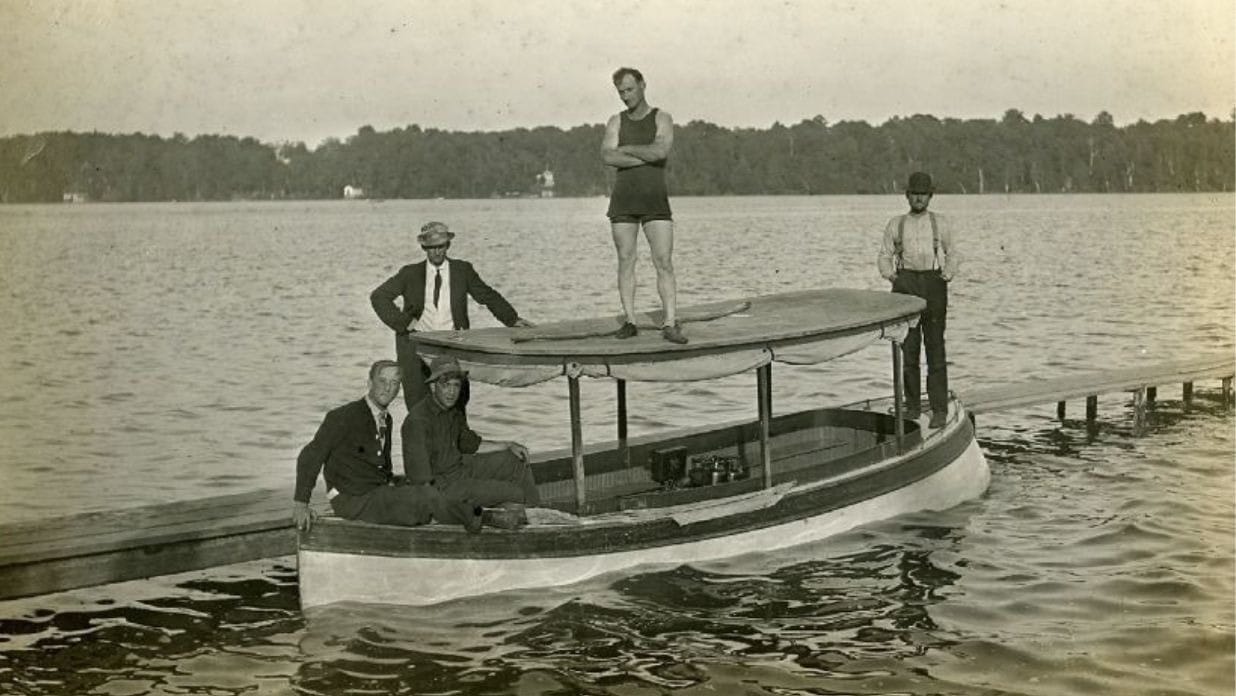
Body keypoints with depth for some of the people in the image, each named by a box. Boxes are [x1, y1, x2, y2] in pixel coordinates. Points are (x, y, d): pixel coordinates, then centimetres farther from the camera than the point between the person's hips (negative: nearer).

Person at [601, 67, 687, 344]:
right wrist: (647, 157, -12)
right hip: (623, 200, 2)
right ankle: (629, 321, 6)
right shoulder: (616, 122, 10)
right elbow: (608, 157, -8)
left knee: (664, 262, -9)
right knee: (626, 261, 1)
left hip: (655, 201, -2)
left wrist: (626, 149, -6)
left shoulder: (662, 119, 4)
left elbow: (661, 151, -16)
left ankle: (670, 324, -12)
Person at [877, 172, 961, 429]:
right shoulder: (896, 224, 13)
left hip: (933, 284, -1)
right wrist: (889, 274, -5)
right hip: (905, 283, 1)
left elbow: (953, 254, 18)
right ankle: (913, 406, 9)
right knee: (908, 348, 0)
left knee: (935, 347, -6)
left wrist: (949, 273, 1)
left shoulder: (941, 223, 12)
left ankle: (939, 409, -6)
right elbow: (884, 256, 14)